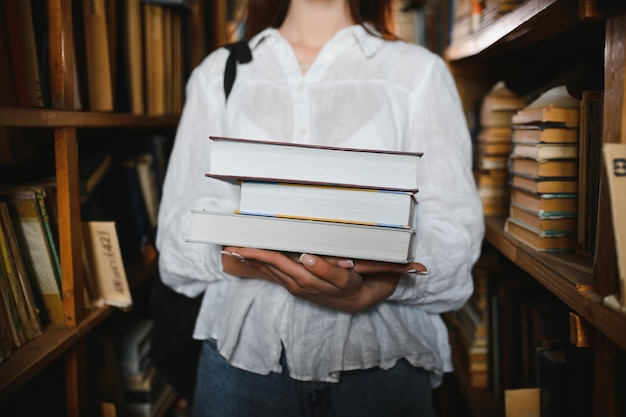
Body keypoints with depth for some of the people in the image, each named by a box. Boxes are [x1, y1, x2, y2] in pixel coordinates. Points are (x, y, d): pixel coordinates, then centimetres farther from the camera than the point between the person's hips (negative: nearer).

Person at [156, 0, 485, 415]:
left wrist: (367, 291, -24)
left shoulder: (421, 70, 6)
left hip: (381, 354, -1)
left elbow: (454, 232, -5)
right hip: (244, 346, 2)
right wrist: (250, 263, -20)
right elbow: (180, 230, 1)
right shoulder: (218, 72, 11)